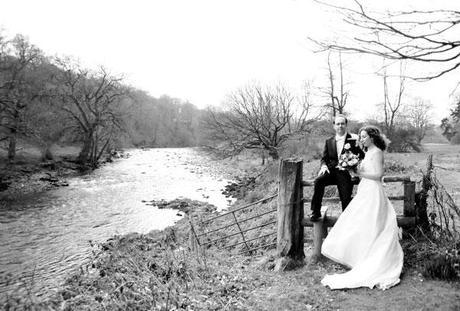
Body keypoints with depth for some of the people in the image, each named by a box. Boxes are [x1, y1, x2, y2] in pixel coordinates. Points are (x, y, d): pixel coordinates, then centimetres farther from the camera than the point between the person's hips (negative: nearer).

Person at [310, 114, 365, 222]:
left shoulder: (353, 140, 5)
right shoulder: (329, 141, 16)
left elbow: (362, 156, -2)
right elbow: (324, 158, 15)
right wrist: (324, 166, -6)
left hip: (346, 173, -2)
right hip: (331, 171, 2)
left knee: (346, 199, -11)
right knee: (318, 181, -27)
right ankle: (315, 212, -19)